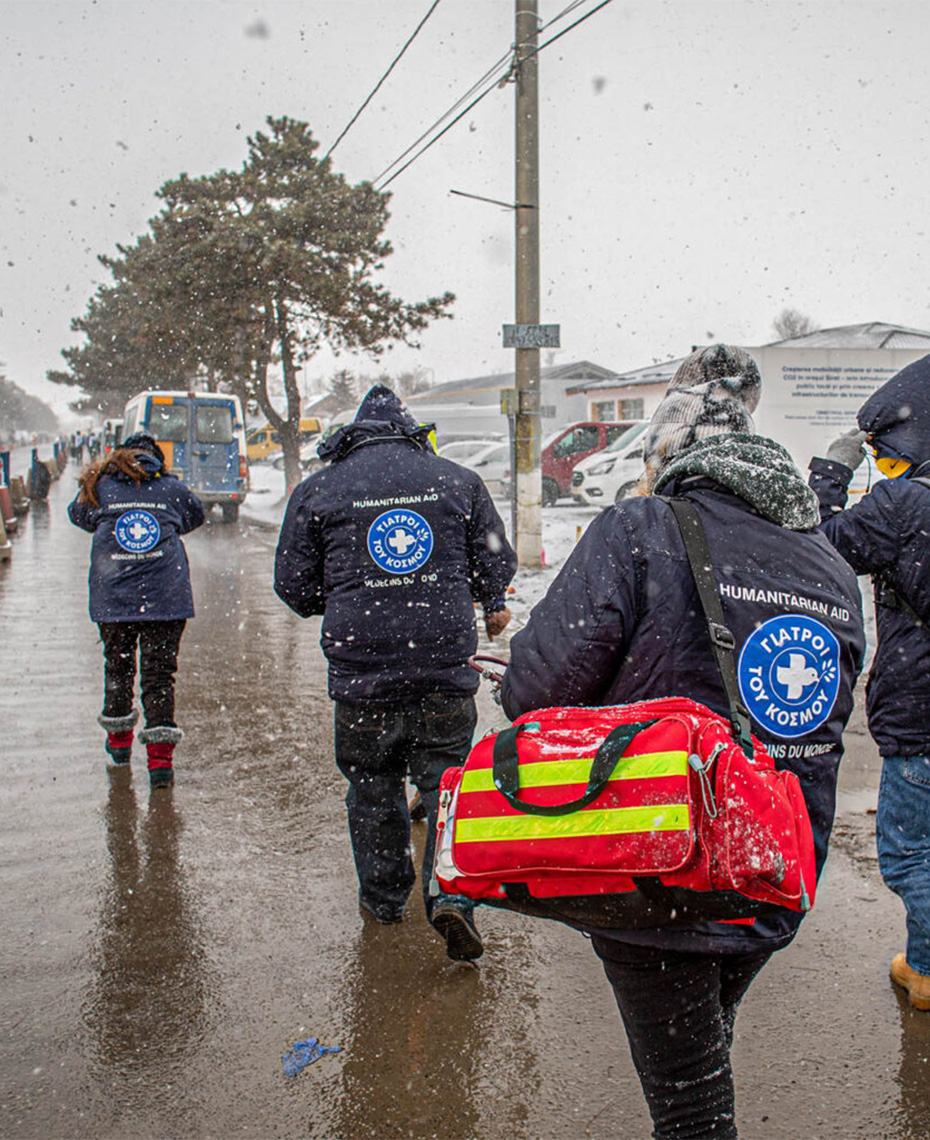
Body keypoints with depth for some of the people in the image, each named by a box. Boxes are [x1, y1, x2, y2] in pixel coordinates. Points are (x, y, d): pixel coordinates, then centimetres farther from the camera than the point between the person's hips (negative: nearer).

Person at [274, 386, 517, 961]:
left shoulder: (317, 491, 3)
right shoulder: (458, 481, 5)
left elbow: (295, 586, 7)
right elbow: (497, 563, 11)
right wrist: (489, 604, 33)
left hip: (362, 674, 0)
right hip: (446, 673, 0)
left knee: (373, 789, 16)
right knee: (447, 782, 10)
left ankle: (384, 896, 30)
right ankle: (452, 893, -5)